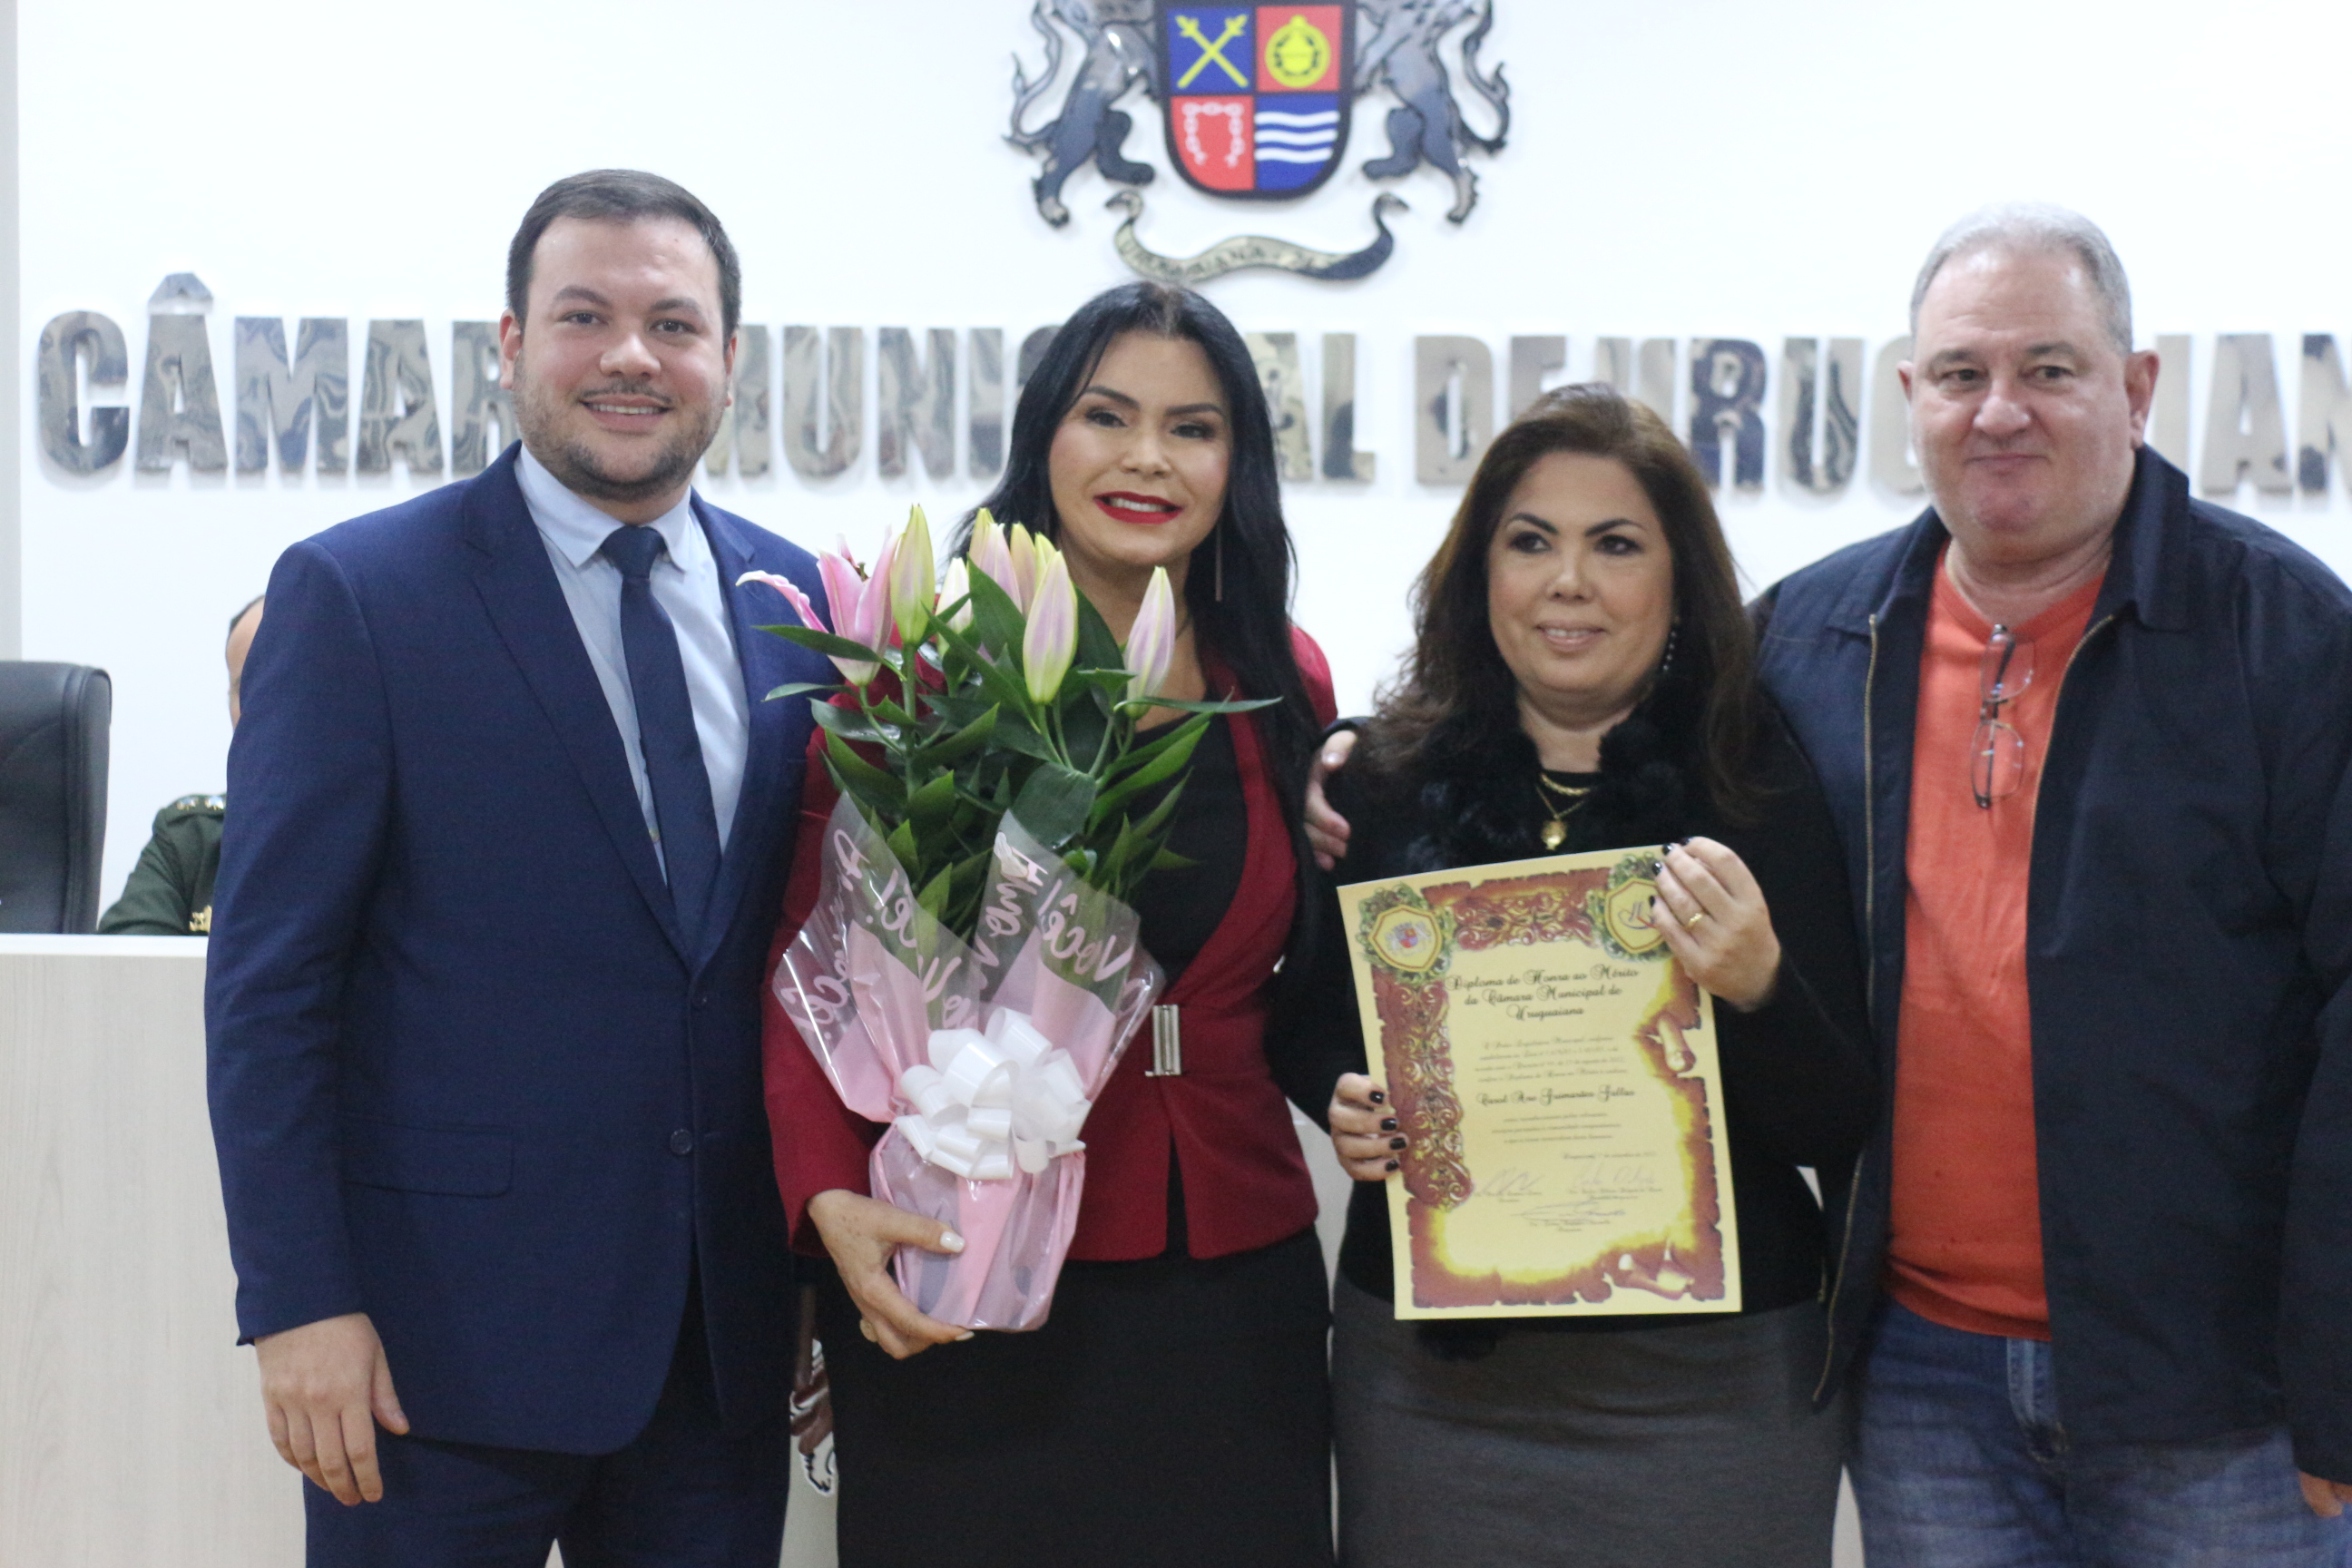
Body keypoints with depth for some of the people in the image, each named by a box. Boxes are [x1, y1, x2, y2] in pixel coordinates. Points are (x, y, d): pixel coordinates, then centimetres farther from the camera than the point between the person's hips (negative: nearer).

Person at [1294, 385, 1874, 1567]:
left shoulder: (1764, 791, -3)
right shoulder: (1388, 781, 2)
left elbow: (1842, 1134, -5)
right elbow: (1318, 1025, 14)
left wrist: (1756, 989, -23)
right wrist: (1346, 1108, -8)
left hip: (1709, 1387, -1)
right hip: (1430, 1371, 2)